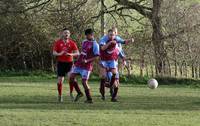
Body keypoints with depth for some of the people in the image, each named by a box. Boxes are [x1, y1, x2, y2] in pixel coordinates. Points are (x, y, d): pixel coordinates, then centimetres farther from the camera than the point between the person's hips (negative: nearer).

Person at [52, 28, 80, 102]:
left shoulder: (72, 43, 1)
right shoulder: (57, 42, 2)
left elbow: (77, 53, -4)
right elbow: (54, 53, 0)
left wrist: (71, 54, -24)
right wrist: (59, 54, -21)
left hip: (69, 62, 0)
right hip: (61, 63, 0)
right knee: (60, 79, -1)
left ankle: (71, 93, 0)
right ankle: (60, 95, 13)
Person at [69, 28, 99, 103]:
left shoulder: (95, 44, -10)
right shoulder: (84, 42, 13)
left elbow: (96, 56, -14)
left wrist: (87, 61, -23)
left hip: (86, 66, -8)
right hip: (78, 64, 8)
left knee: (84, 82, -11)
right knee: (71, 77, 2)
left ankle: (89, 99, 2)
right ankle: (79, 93, 16)